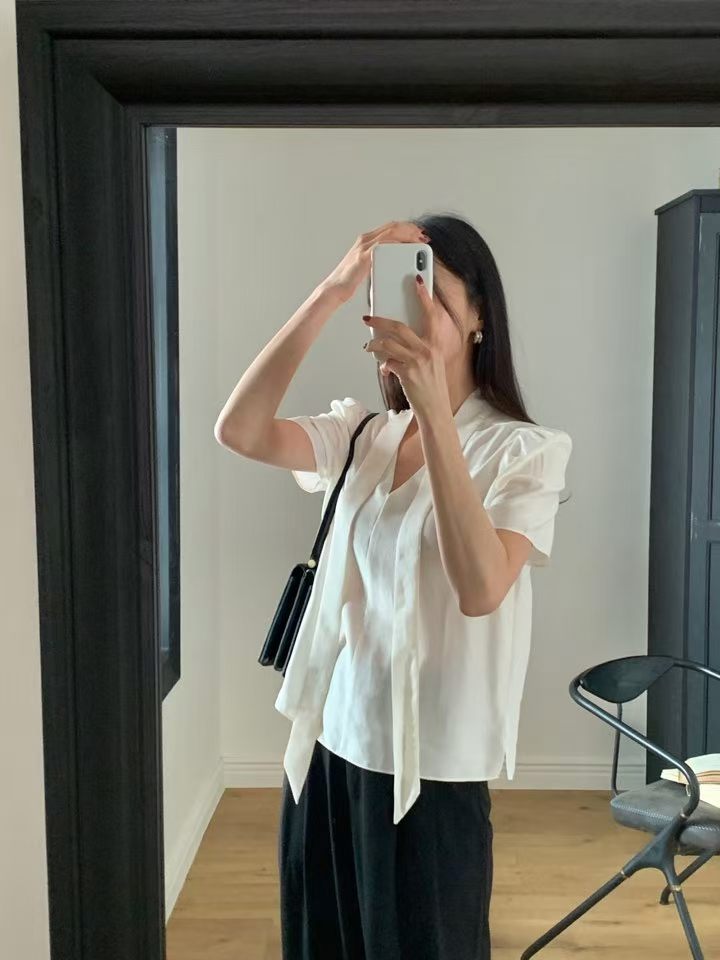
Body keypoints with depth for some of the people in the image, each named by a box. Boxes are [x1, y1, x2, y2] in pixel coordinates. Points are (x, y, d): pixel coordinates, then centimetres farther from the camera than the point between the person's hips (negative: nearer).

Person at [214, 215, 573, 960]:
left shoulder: (523, 450, -11)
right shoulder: (360, 433, 2)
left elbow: (480, 589, -27)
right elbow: (238, 431, -15)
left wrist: (434, 407, -31)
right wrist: (331, 292, -22)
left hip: (429, 768, -4)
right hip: (329, 745, 5)